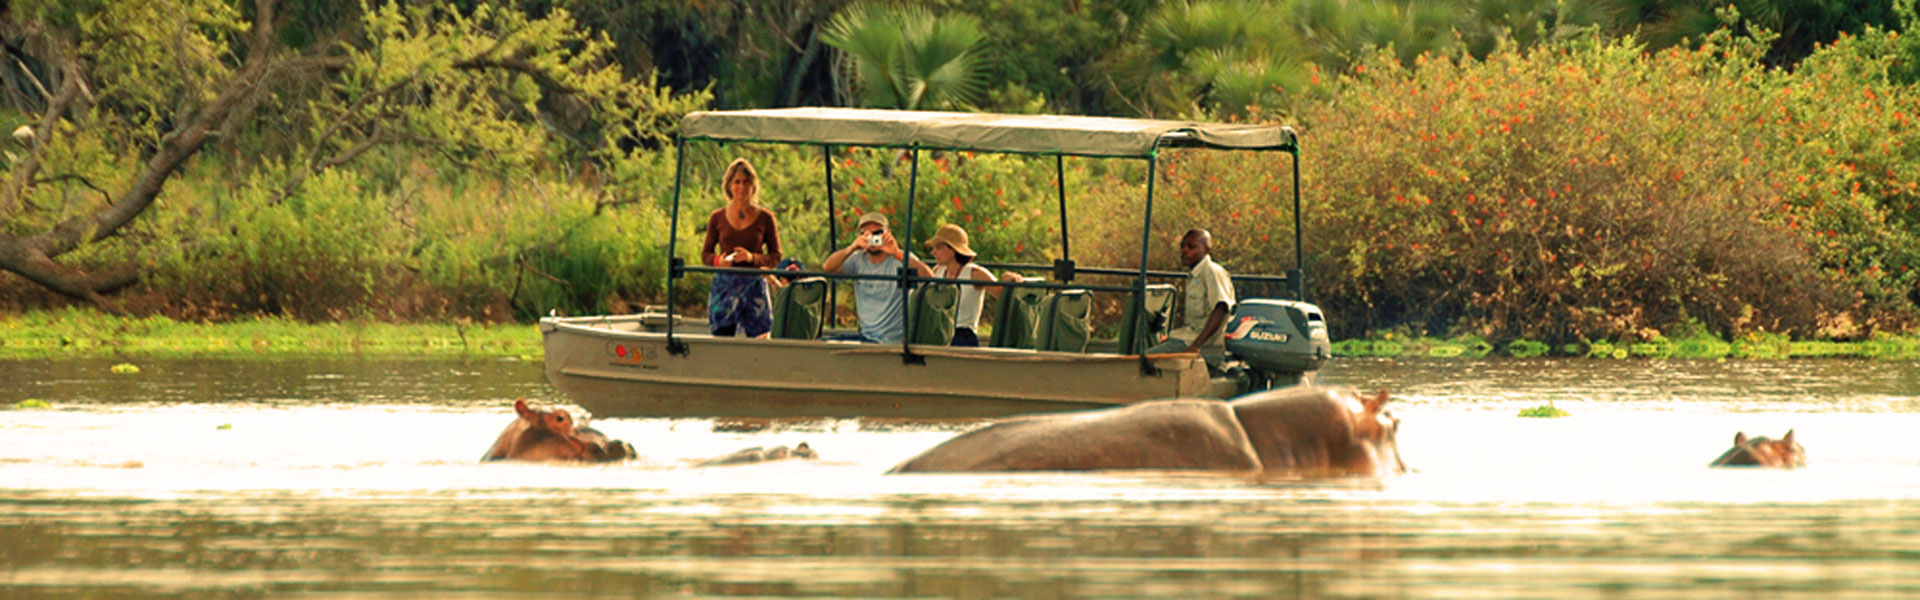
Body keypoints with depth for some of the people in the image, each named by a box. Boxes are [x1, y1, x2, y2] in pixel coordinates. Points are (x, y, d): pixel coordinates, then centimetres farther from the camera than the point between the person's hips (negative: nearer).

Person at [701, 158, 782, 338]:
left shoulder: (765, 218, 5)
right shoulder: (718, 218, 8)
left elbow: (776, 256, 6)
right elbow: (705, 253, 13)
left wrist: (752, 257, -12)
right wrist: (718, 260, -9)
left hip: (754, 284, -1)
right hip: (724, 284, 1)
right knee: (721, 339, -7)